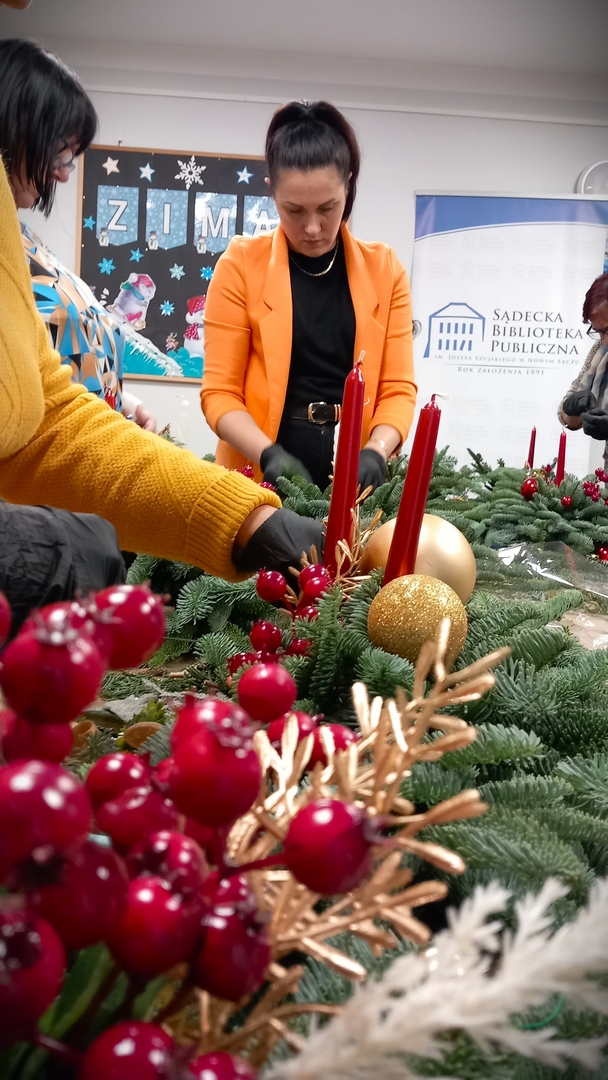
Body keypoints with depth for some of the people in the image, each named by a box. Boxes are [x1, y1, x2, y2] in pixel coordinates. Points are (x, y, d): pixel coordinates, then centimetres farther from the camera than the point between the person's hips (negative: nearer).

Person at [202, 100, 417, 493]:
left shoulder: (384, 268, 4)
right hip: (260, 483, -1)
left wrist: (376, 452, -16)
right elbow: (220, 390, -5)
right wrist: (269, 455, -20)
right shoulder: (241, 264, -2)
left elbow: (398, 386, 2)